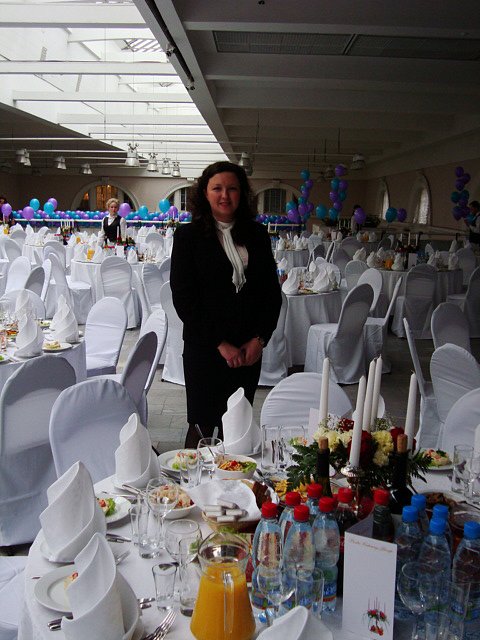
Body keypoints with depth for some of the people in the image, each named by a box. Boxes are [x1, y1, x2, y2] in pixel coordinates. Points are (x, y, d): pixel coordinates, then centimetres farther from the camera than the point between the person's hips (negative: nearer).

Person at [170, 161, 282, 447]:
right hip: (204, 349, -3)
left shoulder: (257, 235, 9)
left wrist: (259, 339, -3)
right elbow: (183, 297, -7)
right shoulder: (188, 235, -1)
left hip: (249, 350, 3)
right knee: (203, 426, 2)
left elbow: (273, 291, 10)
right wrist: (220, 344, -10)